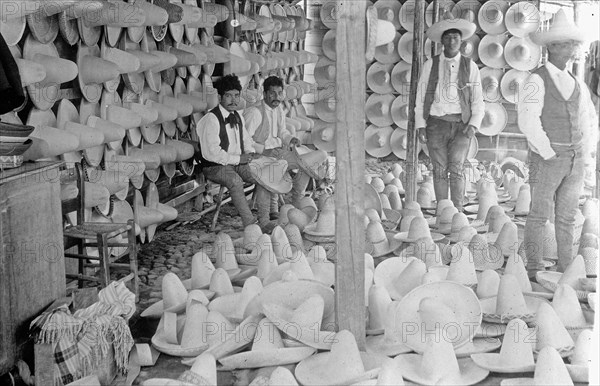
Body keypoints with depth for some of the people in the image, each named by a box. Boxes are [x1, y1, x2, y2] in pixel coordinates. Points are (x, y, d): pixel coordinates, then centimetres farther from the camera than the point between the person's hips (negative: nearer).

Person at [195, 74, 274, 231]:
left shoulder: (238, 117, 12)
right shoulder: (211, 119, -14)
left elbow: (247, 141, 24)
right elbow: (211, 152, -21)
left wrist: (251, 154, 0)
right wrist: (238, 159, -20)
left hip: (238, 163, 7)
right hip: (215, 166, -7)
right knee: (235, 180, -36)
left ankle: (264, 222, -12)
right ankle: (250, 224, -29)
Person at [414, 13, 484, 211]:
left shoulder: (470, 67, 4)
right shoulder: (430, 65, 4)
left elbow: (477, 100, 4)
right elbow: (421, 96, 4)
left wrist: (474, 125, -10)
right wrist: (420, 125, -3)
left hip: (461, 125, -1)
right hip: (436, 124, 1)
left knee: (456, 168, -13)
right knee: (440, 171, 1)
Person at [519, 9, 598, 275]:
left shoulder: (577, 85, 16)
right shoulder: (537, 81, -6)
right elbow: (527, 121, -17)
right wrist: (548, 153, -16)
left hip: (574, 162, 6)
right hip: (546, 160, -6)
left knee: (567, 218, 9)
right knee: (539, 215, -4)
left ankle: (566, 270, 16)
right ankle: (534, 270, 3)